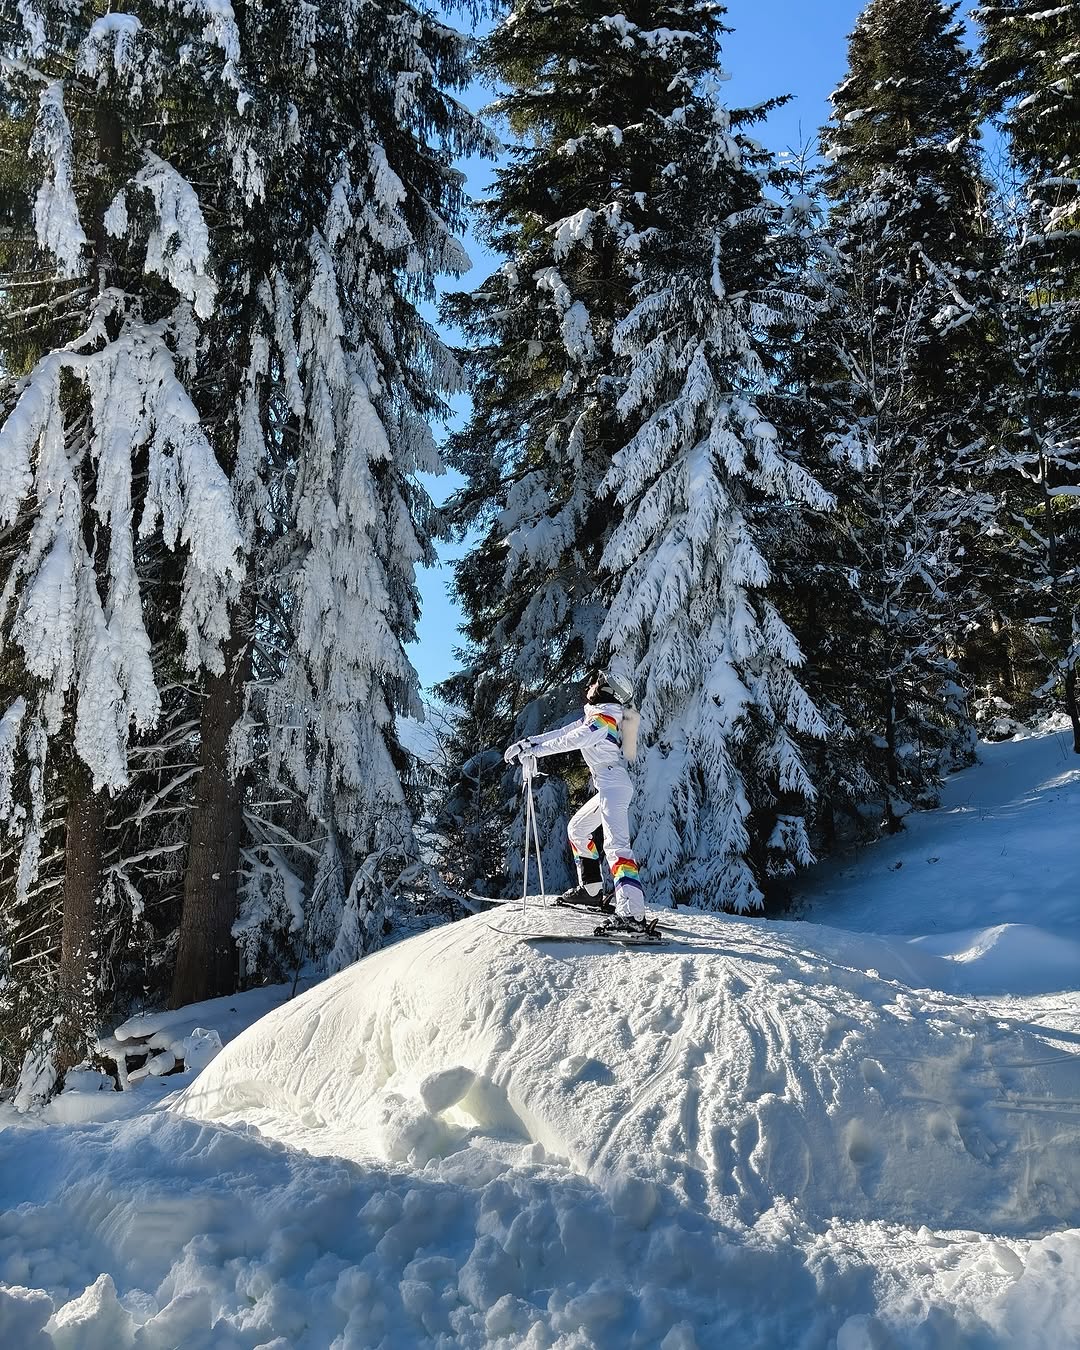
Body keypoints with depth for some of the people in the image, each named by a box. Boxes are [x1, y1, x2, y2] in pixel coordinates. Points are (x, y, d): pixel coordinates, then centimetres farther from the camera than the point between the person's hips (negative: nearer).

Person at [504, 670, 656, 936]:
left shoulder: (604, 716, -10)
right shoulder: (594, 716, 19)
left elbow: (574, 740, -23)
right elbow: (563, 733, 19)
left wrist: (535, 749, -22)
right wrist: (527, 742, 14)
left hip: (614, 786, -11)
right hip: (610, 788, 11)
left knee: (616, 846, -22)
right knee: (577, 828, 24)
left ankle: (633, 915, -33)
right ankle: (591, 889, 26)